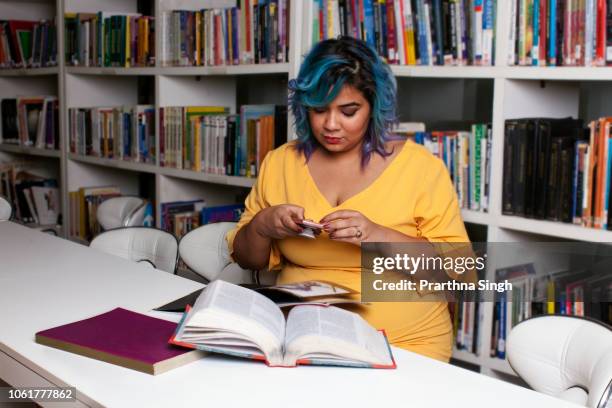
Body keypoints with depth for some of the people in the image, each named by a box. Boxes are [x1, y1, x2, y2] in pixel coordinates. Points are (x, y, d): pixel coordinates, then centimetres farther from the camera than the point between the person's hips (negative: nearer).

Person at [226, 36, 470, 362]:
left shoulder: (420, 165, -3)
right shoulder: (279, 162, 7)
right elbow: (247, 258, 14)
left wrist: (379, 237, -19)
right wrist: (261, 226, -8)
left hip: (404, 344, -2)